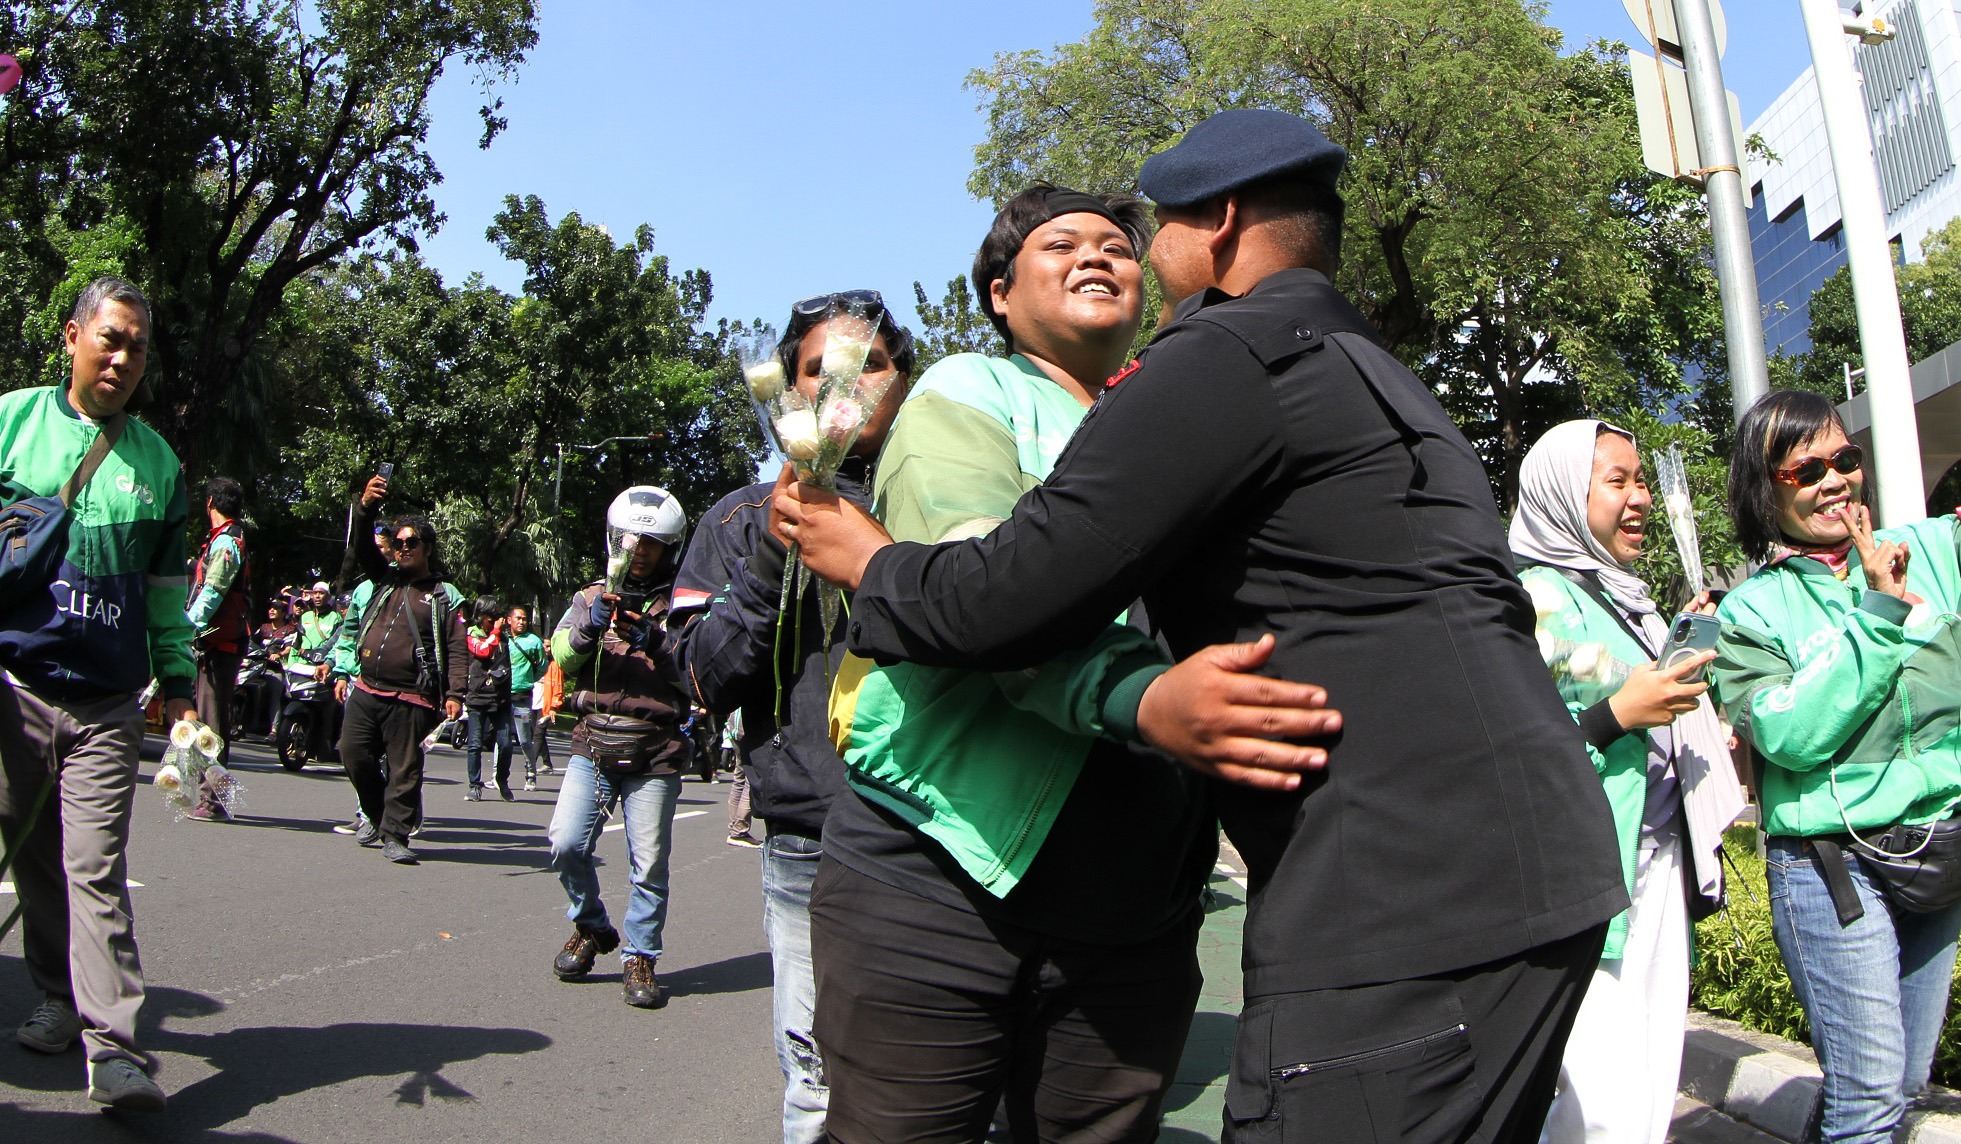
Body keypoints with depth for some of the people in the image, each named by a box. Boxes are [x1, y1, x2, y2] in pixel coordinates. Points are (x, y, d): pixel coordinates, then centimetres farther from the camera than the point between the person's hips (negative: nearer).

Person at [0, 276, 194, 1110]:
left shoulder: (157, 460, 11)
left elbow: (166, 583, 16)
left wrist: (179, 678, 14)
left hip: (108, 698, 0)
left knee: (96, 866, -7)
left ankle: (114, 1047, -10)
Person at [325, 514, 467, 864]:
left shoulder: (445, 597, 5)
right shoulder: (375, 586, 16)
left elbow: (457, 650, 0)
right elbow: (349, 631, 21)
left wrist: (455, 694, -8)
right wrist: (342, 673, 10)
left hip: (411, 700, -4)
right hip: (365, 691, 4)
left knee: (404, 769, -4)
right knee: (354, 754, 1)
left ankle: (395, 835, 4)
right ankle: (376, 815, 22)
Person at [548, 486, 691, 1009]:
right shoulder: (592, 597, 16)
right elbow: (562, 655, 1)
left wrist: (655, 643, -20)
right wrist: (591, 623, -17)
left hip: (654, 755, -2)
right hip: (593, 747, 2)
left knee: (649, 864, -1)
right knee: (567, 845, -9)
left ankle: (639, 956, 16)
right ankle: (591, 929, 17)